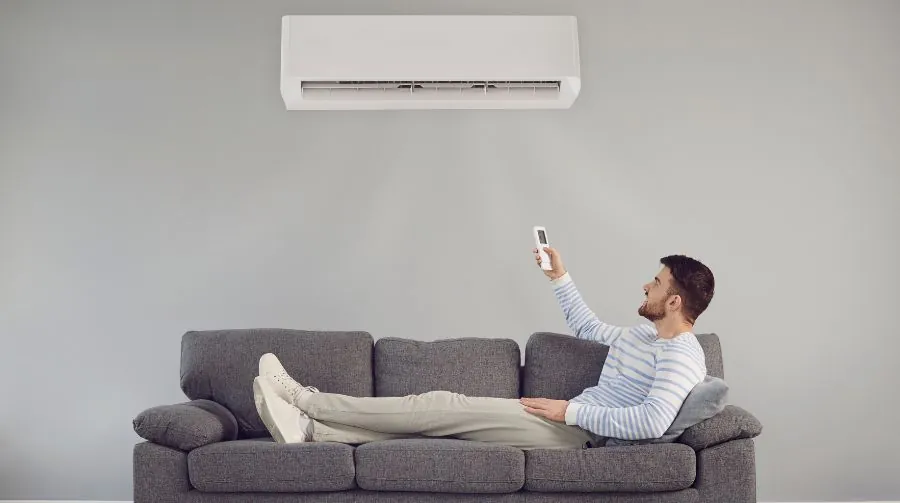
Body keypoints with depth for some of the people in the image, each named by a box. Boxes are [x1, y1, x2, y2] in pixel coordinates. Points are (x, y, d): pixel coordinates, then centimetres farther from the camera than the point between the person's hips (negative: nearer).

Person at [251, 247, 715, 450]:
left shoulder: (681, 355, -13)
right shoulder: (643, 335, 18)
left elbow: (653, 421, -29)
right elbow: (586, 328, 35)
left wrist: (570, 410, -23)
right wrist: (560, 278, 25)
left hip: (577, 433, -9)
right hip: (572, 420, 9)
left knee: (443, 406, -14)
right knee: (442, 408, -5)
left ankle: (304, 400, -8)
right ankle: (308, 429, -11)